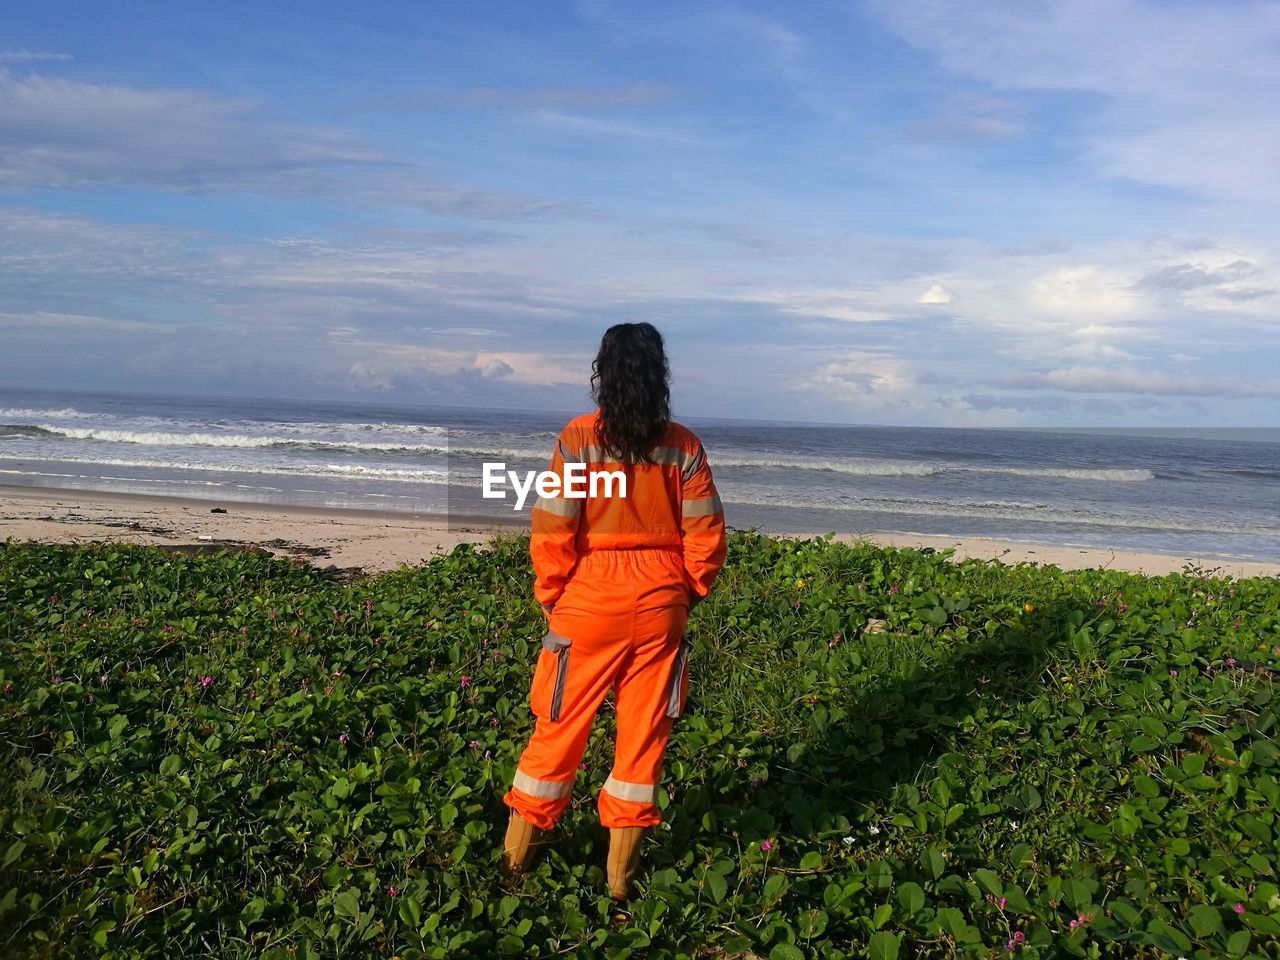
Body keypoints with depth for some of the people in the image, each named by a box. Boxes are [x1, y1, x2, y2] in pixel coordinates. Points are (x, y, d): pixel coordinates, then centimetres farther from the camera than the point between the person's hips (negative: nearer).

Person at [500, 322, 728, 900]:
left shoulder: (579, 439, -10)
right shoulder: (683, 446, -3)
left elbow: (551, 531, -11)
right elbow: (706, 534, -2)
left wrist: (550, 596, 2)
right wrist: (687, 593, 11)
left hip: (590, 603, -2)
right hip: (660, 604, 2)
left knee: (560, 725, 13)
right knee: (644, 733, 11)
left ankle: (516, 853, 29)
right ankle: (621, 875, 23)